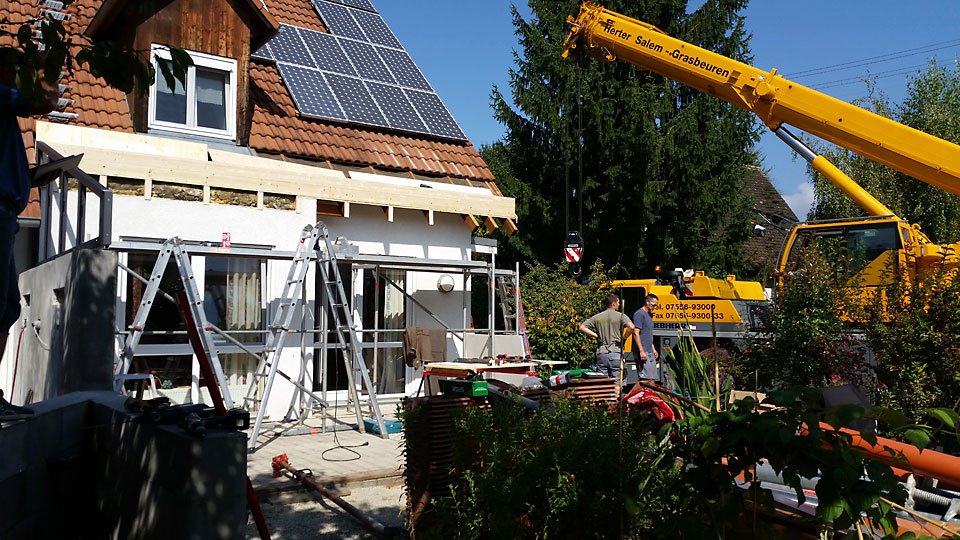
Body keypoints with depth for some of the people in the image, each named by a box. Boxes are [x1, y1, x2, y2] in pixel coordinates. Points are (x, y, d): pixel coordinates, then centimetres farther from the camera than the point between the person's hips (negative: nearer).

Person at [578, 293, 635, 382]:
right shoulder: (620, 316, -4)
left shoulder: (597, 317, 8)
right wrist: (624, 338, -3)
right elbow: (631, 327, -20)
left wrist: (596, 335, 7)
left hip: (601, 354, 3)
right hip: (616, 353, -3)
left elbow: (582, 327, 6)